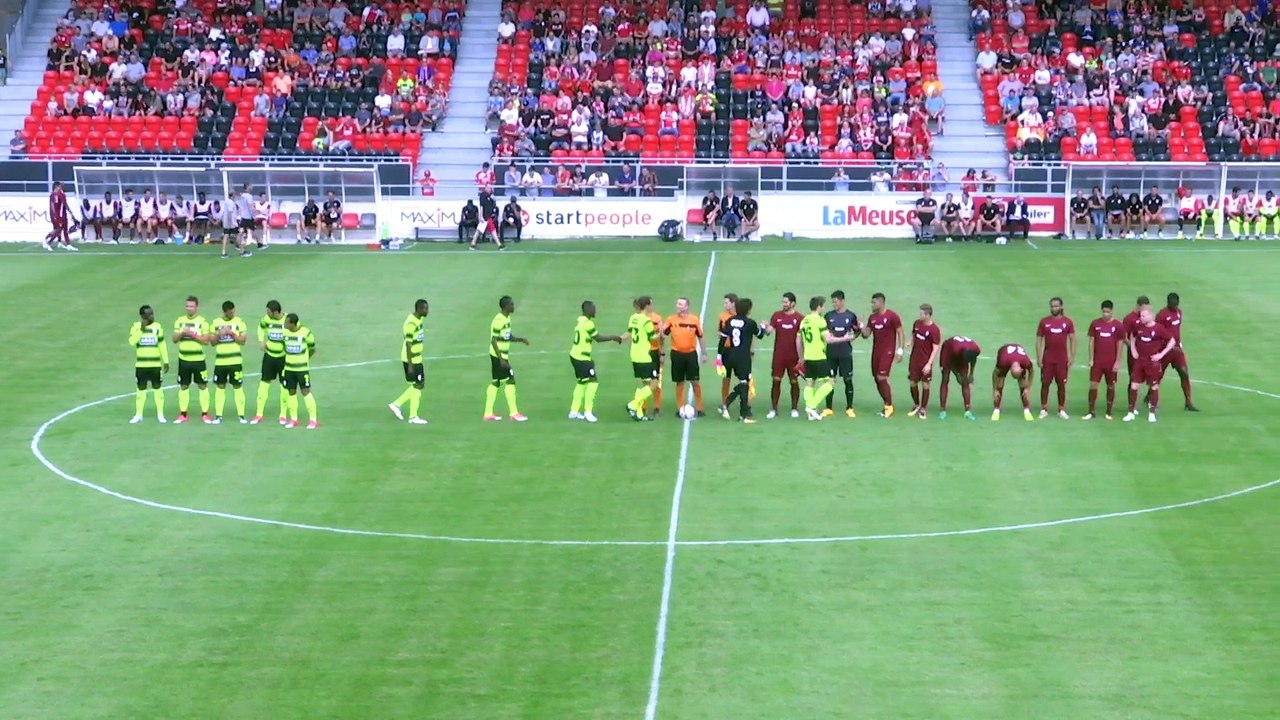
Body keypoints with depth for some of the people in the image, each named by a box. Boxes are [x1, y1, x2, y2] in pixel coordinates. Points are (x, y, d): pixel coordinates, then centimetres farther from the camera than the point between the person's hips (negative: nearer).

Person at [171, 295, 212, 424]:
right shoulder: (180, 321, 7)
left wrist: (193, 334, -18)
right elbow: (174, 339, 6)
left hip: (198, 359, -3)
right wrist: (182, 333, -14)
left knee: (203, 385, 0)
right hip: (184, 359, 3)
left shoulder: (202, 322, -2)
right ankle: (182, 415, 11)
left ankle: (205, 414, 7)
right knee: (183, 386, 5)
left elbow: (206, 340, -8)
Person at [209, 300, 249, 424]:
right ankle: (218, 416, 8)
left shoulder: (239, 322, 1)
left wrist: (232, 333, -17)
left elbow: (242, 340, -4)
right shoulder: (215, 323, 6)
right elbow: (212, 342, 5)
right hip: (220, 361, 2)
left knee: (238, 387, -1)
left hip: (235, 361, -2)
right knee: (220, 387, 4)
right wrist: (219, 334, -13)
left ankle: (241, 415, 3)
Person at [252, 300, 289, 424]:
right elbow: (261, 327, 18)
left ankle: (283, 415, 15)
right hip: (269, 355, 3)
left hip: (284, 357, -3)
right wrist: (261, 341, 5)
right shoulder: (267, 319, -5)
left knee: (284, 386, 3)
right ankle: (259, 414, 9)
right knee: (264, 382, 3)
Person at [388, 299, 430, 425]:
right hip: (411, 360, -9)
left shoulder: (419, 320, 7)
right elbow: (408, 345, -22)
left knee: (419, 384, 14)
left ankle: (396, 404, 23)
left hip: (417, 358, 9)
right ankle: (413, 417, 10)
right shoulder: (411, 324, -22)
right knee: (417, 386, -1)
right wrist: (410, 365, -21)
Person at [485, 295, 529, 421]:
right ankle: (514, 413, 2)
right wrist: (501, 360, -23)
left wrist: (519, 340, 5)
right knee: (510, 381, -4)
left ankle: (488, 413, 14)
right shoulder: (499, 321, -19)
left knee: (495, 383, 11)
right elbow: (494, 341, -21)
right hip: (499, 356, -10)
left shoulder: (507, 319, 10)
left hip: (502, 356, 10)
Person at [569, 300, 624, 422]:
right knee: (593, 382, -4)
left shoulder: (580, 321, 10)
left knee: (582, 383, 17)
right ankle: (588, 411, -5)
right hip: (582, 357, -10)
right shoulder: (588, 323, -18)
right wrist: (613, 337, -2)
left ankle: (574, 411, 19)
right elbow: (598, 338, -14)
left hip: (575, 355, 10)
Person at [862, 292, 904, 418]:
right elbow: (866, 334, 10)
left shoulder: (892, 316, -9)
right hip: (876, 351, 7)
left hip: (888, 352, -7)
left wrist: (900, 350, -12)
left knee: (881, 378, -14)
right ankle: (887, 404, 18)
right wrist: (861, 326, -10)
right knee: (877, 379, 6)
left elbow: (900, 333, -7)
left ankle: (889, 406, -2)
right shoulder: (872, 317, 10)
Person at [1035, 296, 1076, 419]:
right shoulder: (1044, 321, 2)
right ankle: (1044, 410, 8)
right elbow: (1039, 339, 4)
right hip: (1047, 359, 0)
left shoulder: (1067, 322, 2)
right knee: (1045, 383, 1)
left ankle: (1061, 410, 11)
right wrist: (1038, 357, -2)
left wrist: (1072, 357, -1)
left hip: (1062, 360, 0)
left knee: (1062, 384, 2)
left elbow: (1072, 339, 6)